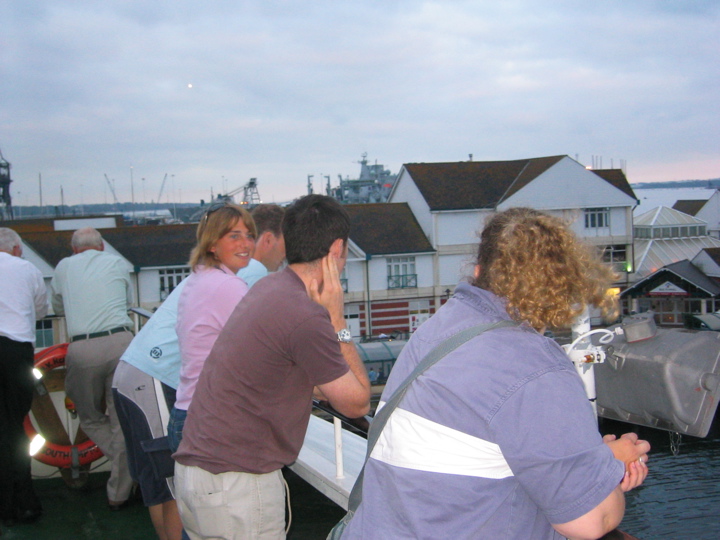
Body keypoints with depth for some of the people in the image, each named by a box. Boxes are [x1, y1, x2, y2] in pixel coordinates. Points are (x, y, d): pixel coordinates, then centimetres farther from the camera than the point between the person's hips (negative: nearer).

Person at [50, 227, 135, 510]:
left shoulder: (64, 266, 17)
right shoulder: (117, 263, 16)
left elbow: (57, 308, 31)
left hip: (81, 350, 0)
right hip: (120, 342, 0)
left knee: (91, 418, 19)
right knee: (122, 419, 8)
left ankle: (129, 464, 2)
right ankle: (119, 493, 15)